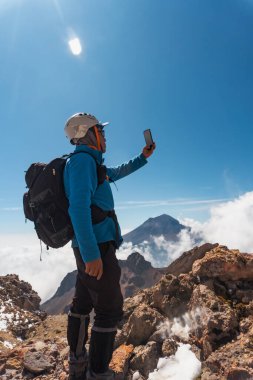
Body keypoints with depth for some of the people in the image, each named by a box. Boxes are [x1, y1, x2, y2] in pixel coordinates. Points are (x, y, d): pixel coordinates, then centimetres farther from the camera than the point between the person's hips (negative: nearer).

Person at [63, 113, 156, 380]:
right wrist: (92, 254, -27)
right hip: (97, 247, -10)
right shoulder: (82, 160, -13)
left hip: (89, 247, 10)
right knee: (109, 310, -1)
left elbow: (118, 173, 35)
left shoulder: (90, 164, 18)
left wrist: (143, 157, 30)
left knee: (83, 303, 16)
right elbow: (79, 207, -24)